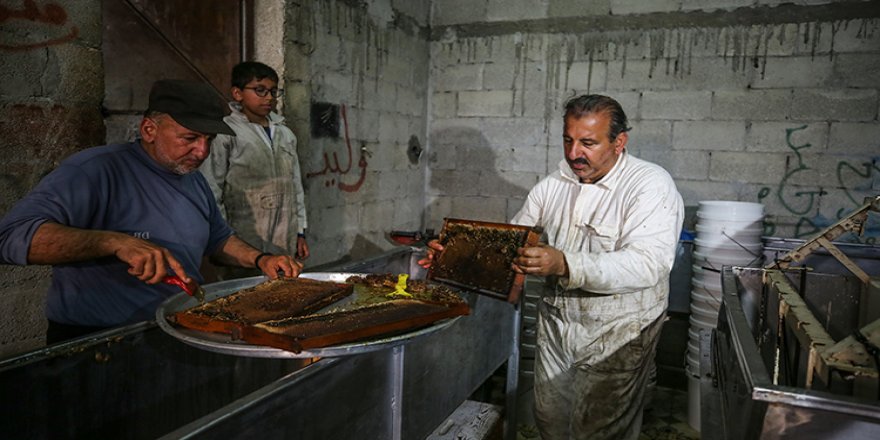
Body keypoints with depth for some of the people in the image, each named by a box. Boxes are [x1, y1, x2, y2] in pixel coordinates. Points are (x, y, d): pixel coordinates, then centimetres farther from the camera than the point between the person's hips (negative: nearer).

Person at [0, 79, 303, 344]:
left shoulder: (194, 180, 12)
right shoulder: (96, 170, -15)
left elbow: (218, 238, 25)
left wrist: (261, 260, 6)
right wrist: (117, 242, -35)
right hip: (94, 341, -7)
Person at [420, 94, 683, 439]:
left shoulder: (651, 185, -17)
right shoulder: (554, 184, 2)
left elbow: (647, 263, -30)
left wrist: (565, 265, -44)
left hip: (617, 333, -5)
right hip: (556, 323, 6)